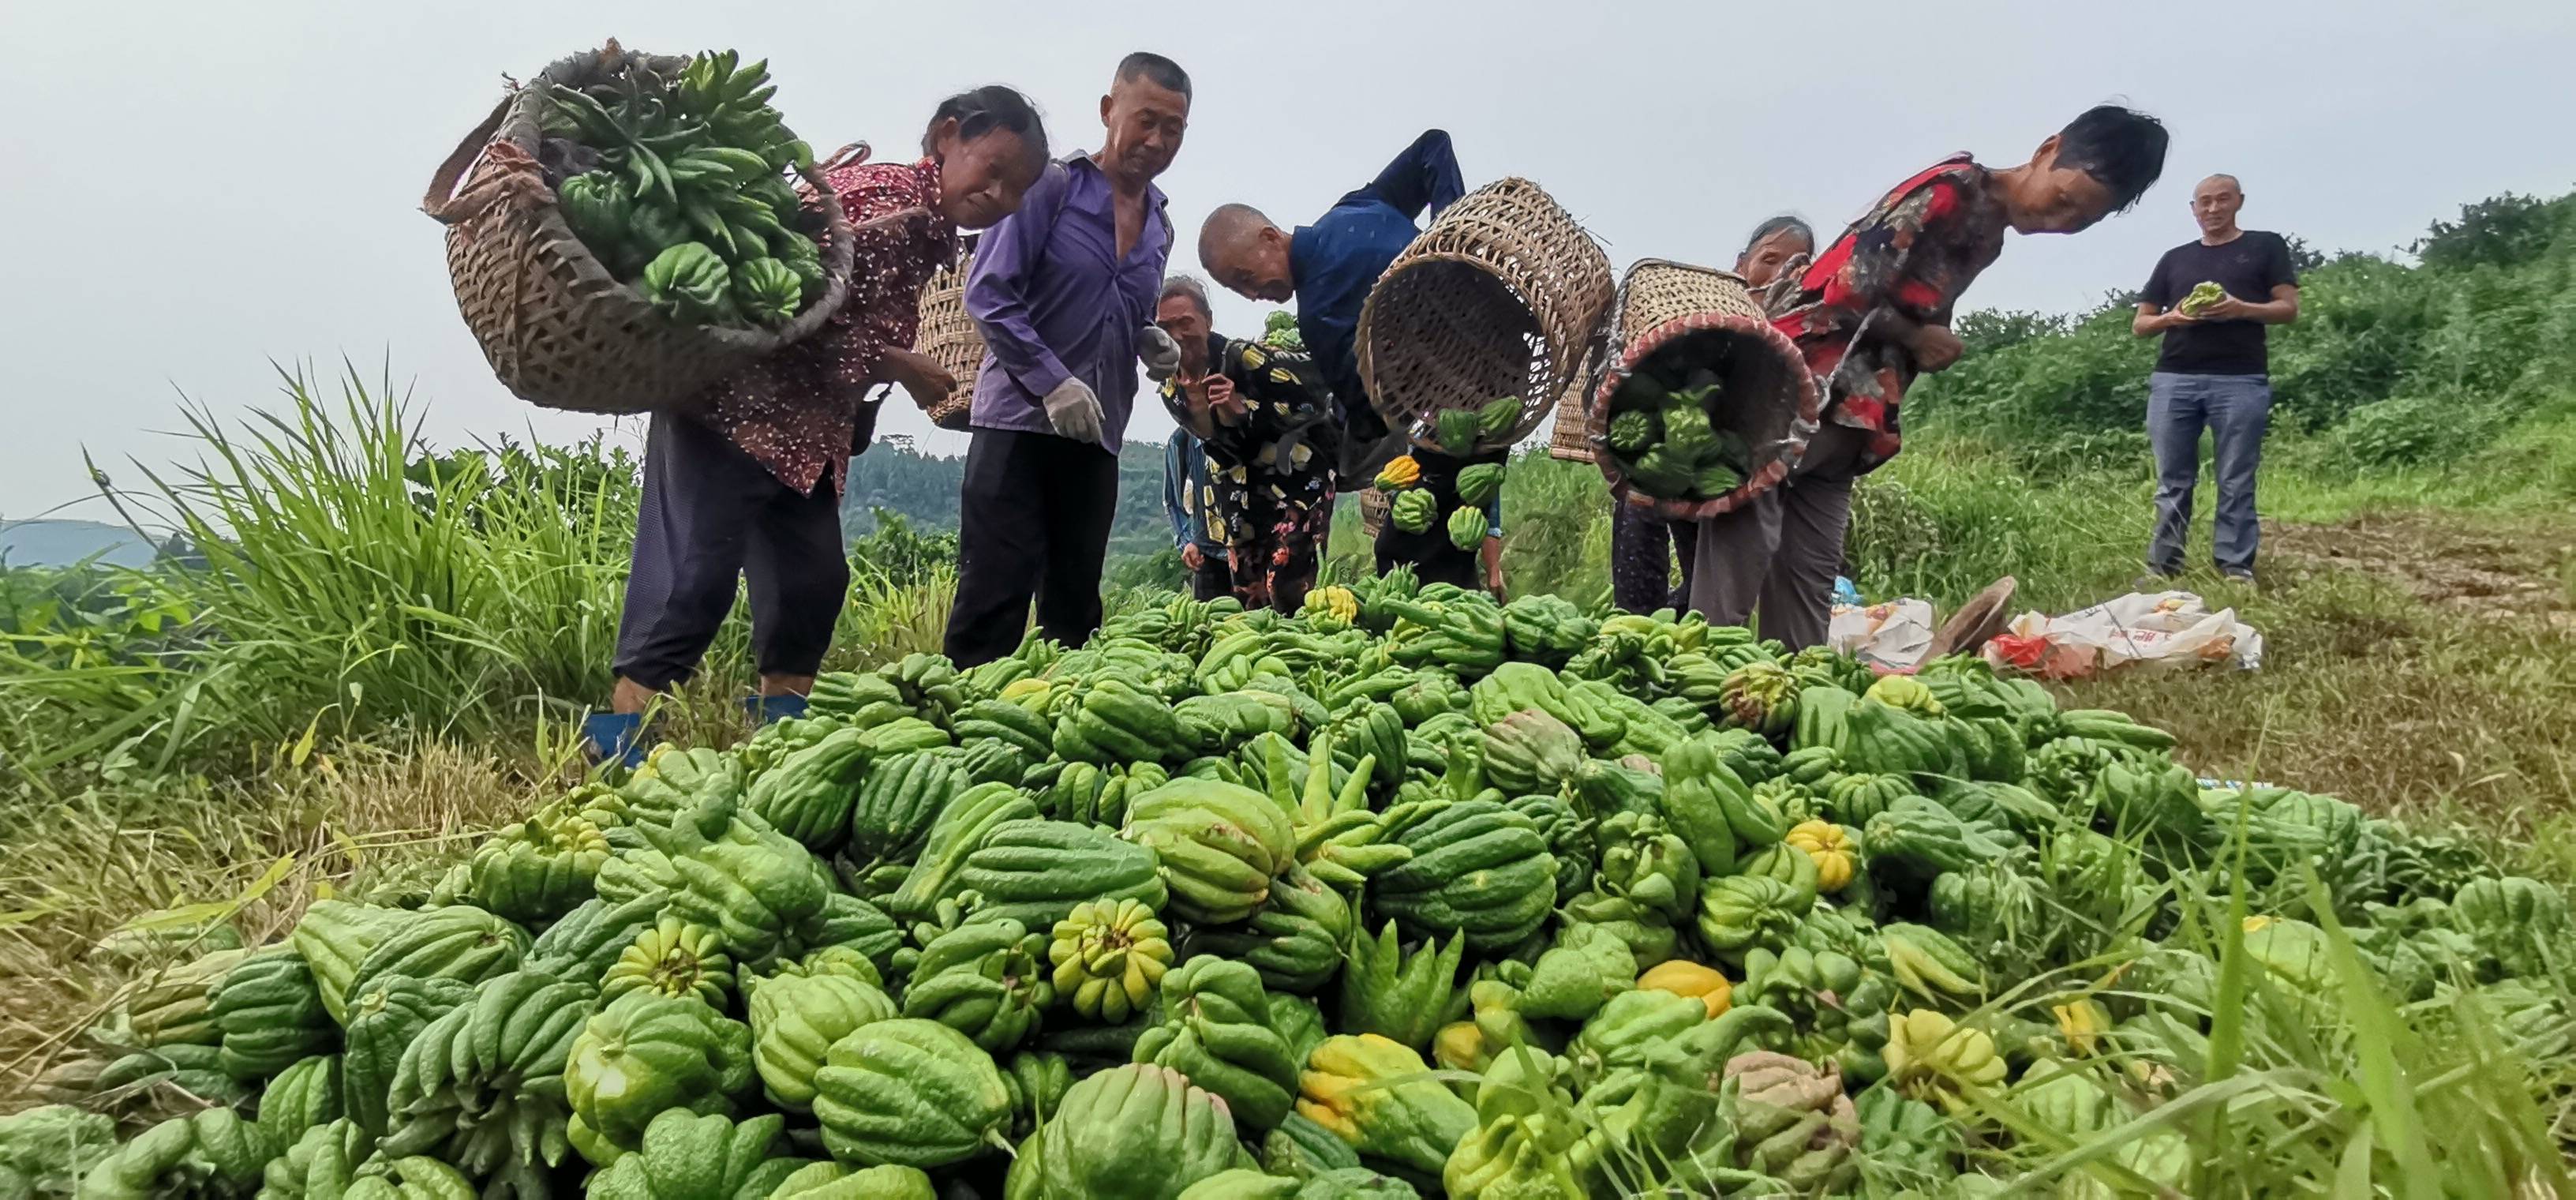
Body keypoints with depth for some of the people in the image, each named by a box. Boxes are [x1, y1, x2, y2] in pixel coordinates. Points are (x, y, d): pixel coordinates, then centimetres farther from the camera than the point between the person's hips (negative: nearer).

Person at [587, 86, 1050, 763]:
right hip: (734, 401, -9)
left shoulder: (937, 239, 11)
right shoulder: (881, 194, -17)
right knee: (696, 570, -10)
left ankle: (782, 717, 20)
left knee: (814, 579, 8)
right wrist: (895, 366, -17)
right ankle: (621, 729, -3)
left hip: (813, 431, 9)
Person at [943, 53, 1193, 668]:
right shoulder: (1051, 187, -5)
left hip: (1097, 436, 6)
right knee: (996, 596, -7)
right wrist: (1054, 383, -19)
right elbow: (988, 293, -11)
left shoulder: (1161, 226, 14)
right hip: (1019, 421, -6)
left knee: (1074, 605, 8)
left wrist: (1151, 344, 2)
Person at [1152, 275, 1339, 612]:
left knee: (1288, 590, -19)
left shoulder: (1242, 358, -19)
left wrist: (1244, 410, -26)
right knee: (1248, 598, 7)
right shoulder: (1171, 390, 1)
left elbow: (1313, 401, -19)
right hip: (1243, 499, 7)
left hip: (1297, 480, -7)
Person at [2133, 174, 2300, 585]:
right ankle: (2162, 567, 4)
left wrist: (2241, 309, -14)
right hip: (2173, 381, 3)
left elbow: (2289, 309, 5)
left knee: (2236, 483, -3)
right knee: (2172, 482, 2)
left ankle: (2236, 570, -2)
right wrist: (2171, 318, -5)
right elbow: (2140, 323, 17)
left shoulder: (2265, 246, 13)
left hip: (2241, 381, -2)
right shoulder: (2174, 259, 20)